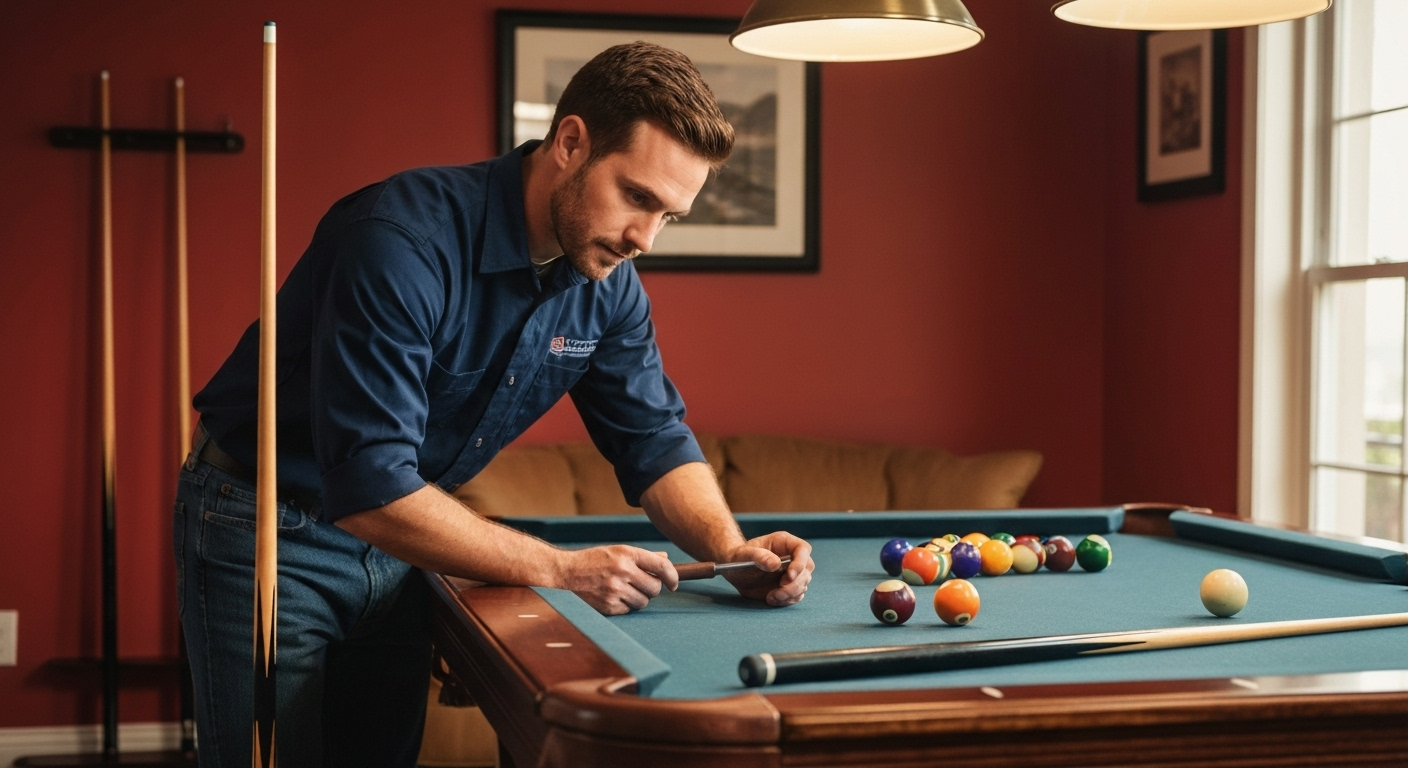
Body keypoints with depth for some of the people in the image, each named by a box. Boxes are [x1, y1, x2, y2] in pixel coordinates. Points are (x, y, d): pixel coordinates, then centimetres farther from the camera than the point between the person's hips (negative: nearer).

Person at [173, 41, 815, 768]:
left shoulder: (608, 286, -8)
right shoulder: (404, 239, -32)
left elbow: (655, 439, 1)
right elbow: (369, 491, -35)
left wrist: (729, 548, -19)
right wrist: (558, 570, -33)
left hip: (393, 542, 7)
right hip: (265, 538, -6)